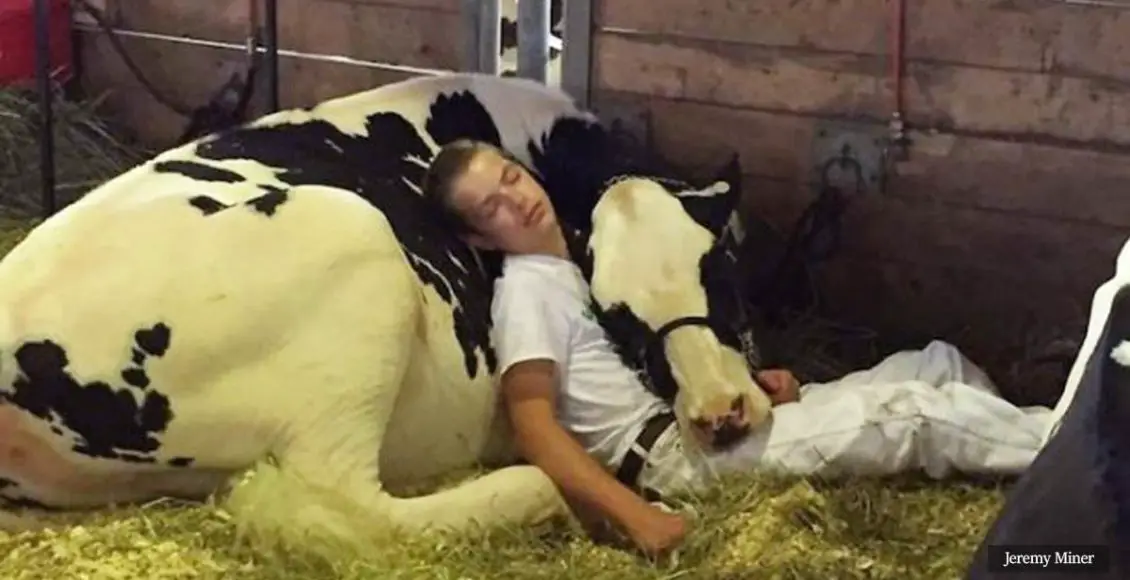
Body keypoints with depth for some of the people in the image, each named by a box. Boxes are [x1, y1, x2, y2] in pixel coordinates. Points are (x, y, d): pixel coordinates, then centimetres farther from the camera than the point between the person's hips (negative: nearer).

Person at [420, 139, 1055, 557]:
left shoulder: (579, 258, 17)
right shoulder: (527, 288, -10)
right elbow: (535, 427, -21)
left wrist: (749, 378, 7)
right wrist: (633, 513, -33)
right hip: (680, 450, -9)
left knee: (939, 363, 8)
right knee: (920, 412, -16)